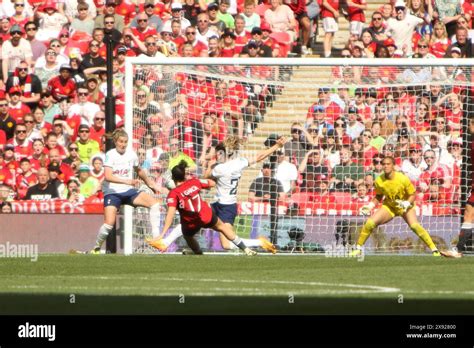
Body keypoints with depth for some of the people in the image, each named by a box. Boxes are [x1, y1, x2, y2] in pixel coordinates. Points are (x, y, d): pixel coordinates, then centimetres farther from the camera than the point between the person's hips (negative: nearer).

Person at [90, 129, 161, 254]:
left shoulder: (131, 154, 4)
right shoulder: (110, 155, -11)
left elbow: (139, 171, 25)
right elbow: (108, 176, -25)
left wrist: (150, 184, 29)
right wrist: (126, 181, -35)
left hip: (128, 191, 5)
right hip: (112, 193, -5)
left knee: (154, 202, -13)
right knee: (109, 224, -20)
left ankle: (156, 237, -13)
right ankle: (96, 248, 4)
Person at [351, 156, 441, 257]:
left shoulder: (403, 179, -25)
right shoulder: (379, 181, -15)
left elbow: (413, 194, -14)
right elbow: (378, 196, 5)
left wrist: (407, 203, -32)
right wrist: (370, 206, -10)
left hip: (405, 206, -3)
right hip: (389, 206, 3)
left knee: (415, 226, -28)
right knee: (369, 223, -14)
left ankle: (434, 250, -20)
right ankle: (358, 249, 5)